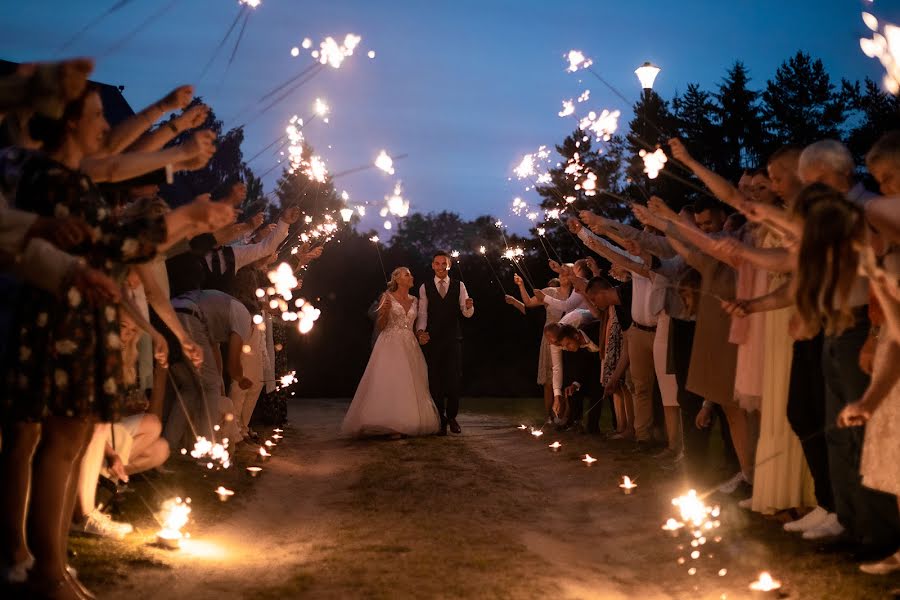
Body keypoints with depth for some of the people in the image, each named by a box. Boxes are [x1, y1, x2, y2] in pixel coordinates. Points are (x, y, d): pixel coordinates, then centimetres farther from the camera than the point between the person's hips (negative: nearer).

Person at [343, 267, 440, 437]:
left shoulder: (414, 301, 13)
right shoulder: (387, 297, 0)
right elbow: (380, 327, 0)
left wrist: (420, 336, 2)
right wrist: (384, 312, -17)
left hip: (410, 347, 5)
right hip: (390, 345, -5)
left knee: (410, 384, 0)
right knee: (389, 383, -11)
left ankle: (408, 424, 5)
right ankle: (391, 425, -10)